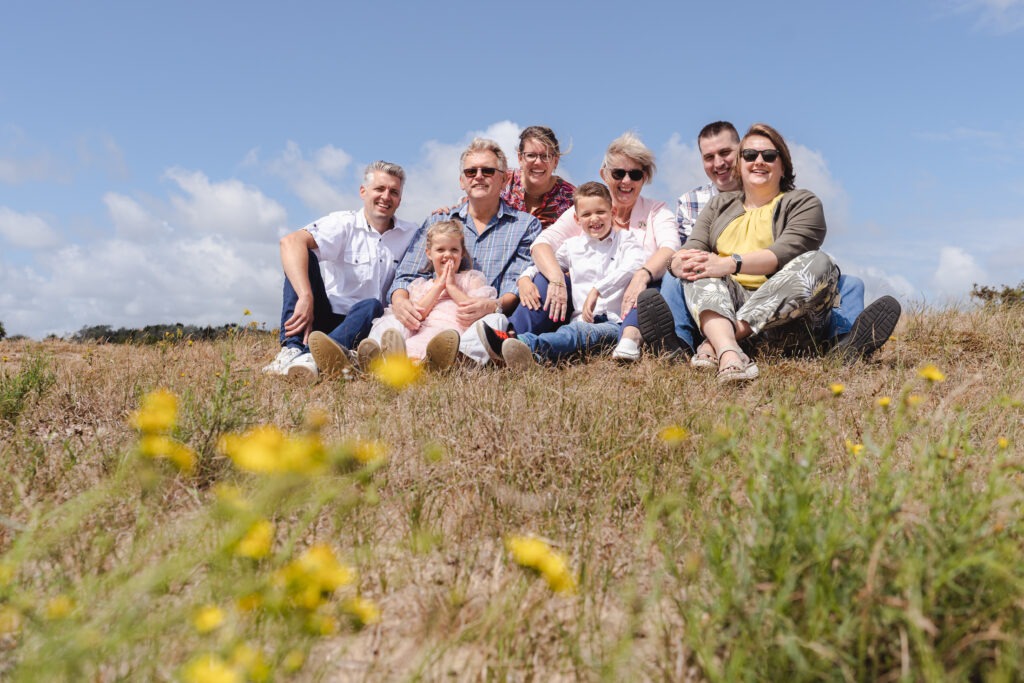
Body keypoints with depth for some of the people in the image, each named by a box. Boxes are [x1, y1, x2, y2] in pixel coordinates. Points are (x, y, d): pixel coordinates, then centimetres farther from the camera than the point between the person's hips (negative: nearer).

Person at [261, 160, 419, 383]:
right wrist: (306, 297, -37)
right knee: (303, 255, -22)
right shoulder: (344, 223, -6)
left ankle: (312, 357, -62)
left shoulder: (410, 235, 9)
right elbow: (291, 241, -23)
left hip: (360, 324, 2)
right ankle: (294, 349, -41)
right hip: (323, 315, -1)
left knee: (372, 306, -33)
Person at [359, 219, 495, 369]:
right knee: (390, 319, -24)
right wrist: (439, 285, 7)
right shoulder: (420, 284, 30)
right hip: (421, 331, 3)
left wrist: (451, 286, 7)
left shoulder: (472, 278, 24)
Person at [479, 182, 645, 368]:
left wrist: (597, 290, -17)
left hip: (615, 322, -4)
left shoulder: (625, 238, 14)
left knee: (581, 331, -38)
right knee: (567, 332, -34)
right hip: (582, 320, 4)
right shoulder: (572, 245, 24)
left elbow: (633, 266, -7)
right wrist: (525, 278, 4)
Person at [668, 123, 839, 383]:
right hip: (725, 305, 2)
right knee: (699, 270, -21)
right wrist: (681, 262, -21)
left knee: (819, 264, -27)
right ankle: (728, 352, -50)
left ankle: (713, 343, -36)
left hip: (783, 311, -2)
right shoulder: (719, 205, 21)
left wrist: (731, 264, -26)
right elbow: (691, 248, 5)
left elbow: (785, 253, -11)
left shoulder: (803, 203, 9)